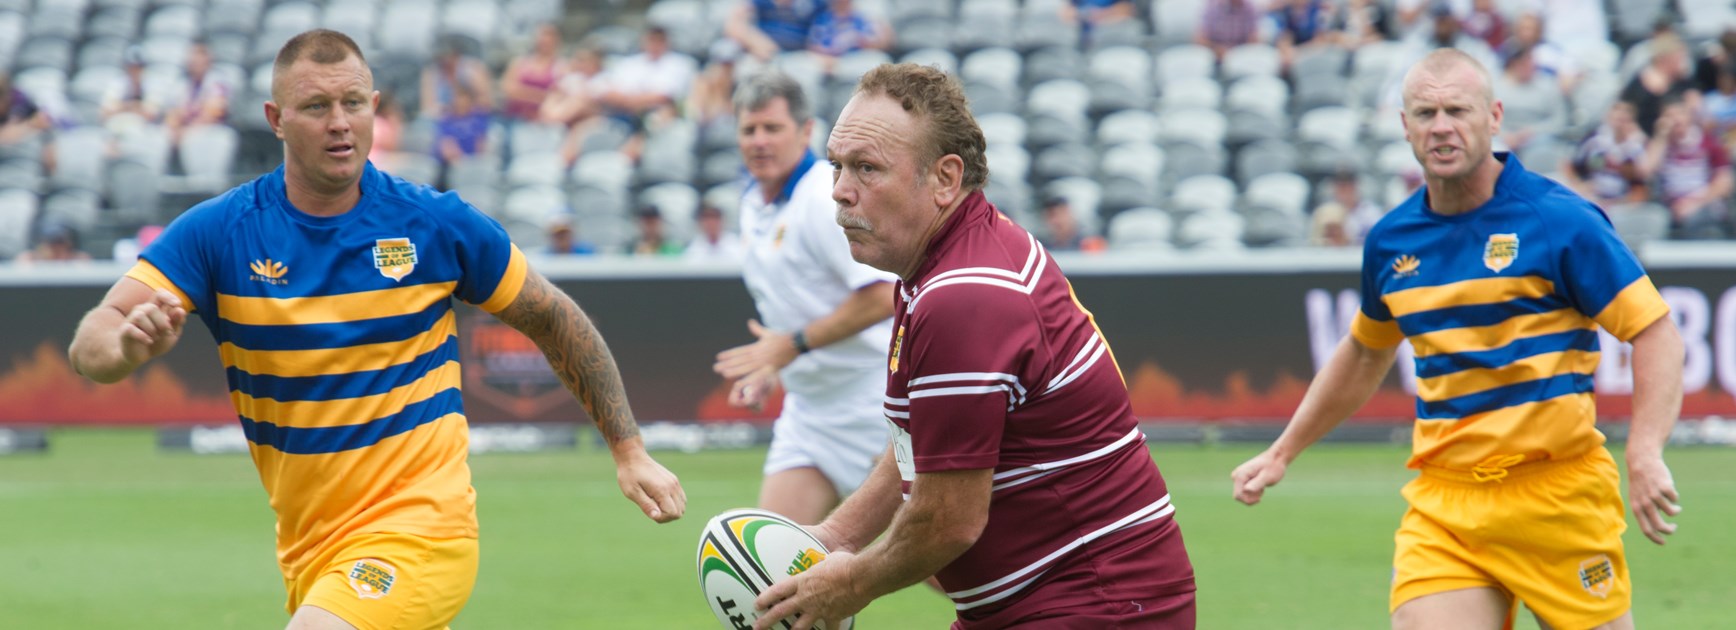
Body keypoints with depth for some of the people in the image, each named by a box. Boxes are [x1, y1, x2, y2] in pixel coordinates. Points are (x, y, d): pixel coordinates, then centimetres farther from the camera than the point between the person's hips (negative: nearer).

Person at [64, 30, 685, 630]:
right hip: (307, 551, 4)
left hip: (417, 534, -4)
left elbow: (555, 320, 10)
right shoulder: (216, 232, -5)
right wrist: (128, 343, -37)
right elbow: (89, 346, -13)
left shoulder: (437, 224, -5)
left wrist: (629, 450, 8)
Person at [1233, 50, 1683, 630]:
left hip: (1558, 492, -4)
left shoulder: (1559, 220, -7)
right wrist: (1281, 454, 30)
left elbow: (1656, 331, -9)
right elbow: (1365, 354, 27)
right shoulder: (1390, 242, 9)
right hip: (1443, 505, 4)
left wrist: (1645, 456, -23)